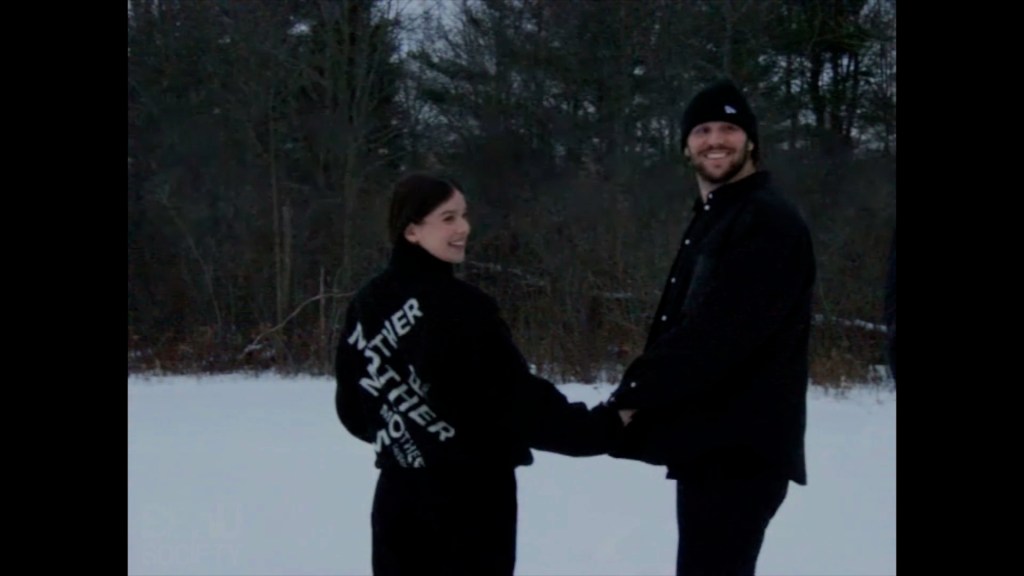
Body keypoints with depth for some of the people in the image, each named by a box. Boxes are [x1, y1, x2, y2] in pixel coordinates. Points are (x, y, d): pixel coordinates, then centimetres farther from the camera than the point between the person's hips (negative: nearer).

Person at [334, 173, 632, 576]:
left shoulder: (365, 306, 4)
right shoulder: (460, 307, -18)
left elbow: (351, 406, 12)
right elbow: (519, 399, -19)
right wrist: (602, 426, -12)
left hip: (399, 495, 7)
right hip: (470, 494, -7)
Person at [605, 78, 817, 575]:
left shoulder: (769, 222, -13)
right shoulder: (709, 220, 20)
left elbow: (718, 333, -23)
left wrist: (632, 395, -21)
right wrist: (636, 397, 5)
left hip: (742, 447, -11)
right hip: (710, 442, 11)